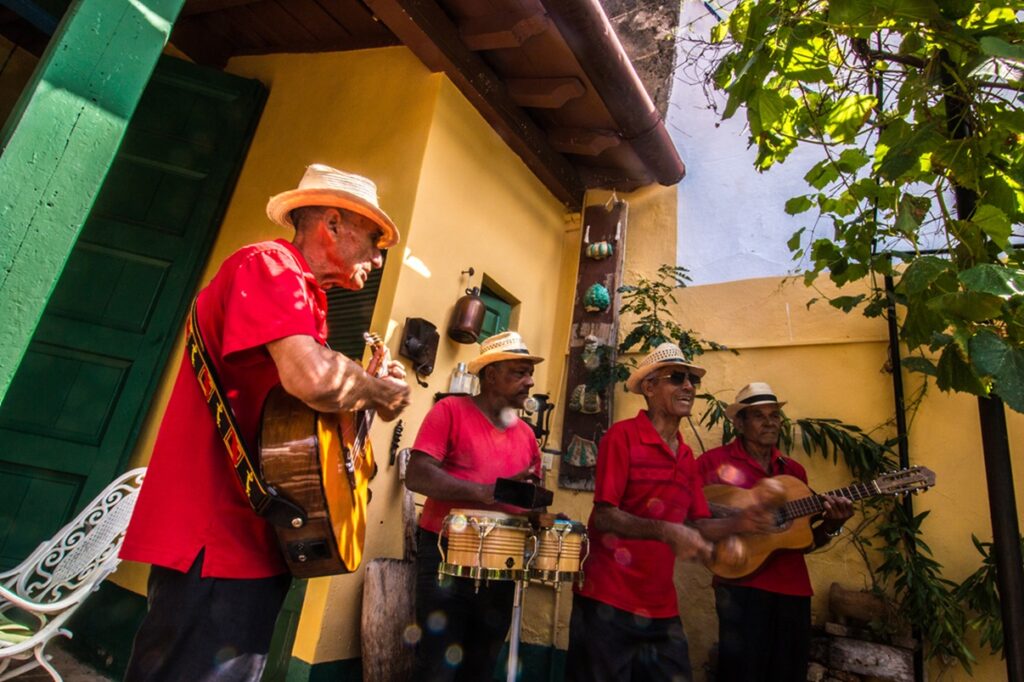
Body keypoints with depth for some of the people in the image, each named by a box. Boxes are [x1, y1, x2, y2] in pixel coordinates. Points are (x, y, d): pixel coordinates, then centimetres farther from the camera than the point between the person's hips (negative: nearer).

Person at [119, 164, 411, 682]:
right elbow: (314, 379, -33)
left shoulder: (307, 293, 18)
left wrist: (370, 385, 8)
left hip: (252, 535, 10)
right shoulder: (270, 265, -13)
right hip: (214, 534, -10)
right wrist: (385, 391, -13)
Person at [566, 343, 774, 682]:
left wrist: (739, 523, -5)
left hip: (662, 608, 7)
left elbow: (693, 526, 11)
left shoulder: (687, 455, 10)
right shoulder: (622, 435, -12)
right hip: (608, 601, -7)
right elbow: (603, 516, -17)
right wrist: (666, 531, -28)